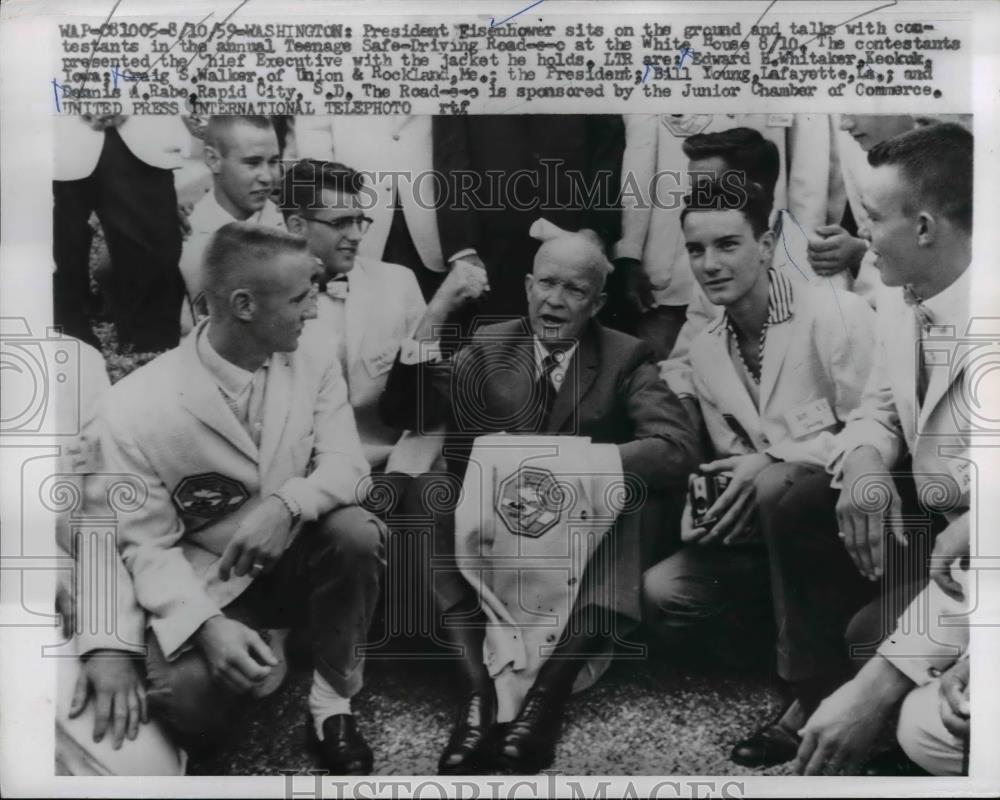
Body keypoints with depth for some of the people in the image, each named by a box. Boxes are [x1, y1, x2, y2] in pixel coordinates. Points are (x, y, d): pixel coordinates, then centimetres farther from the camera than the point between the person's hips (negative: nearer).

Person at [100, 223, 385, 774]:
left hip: (299, 558, 3)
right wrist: (208, 624, -31)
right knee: (190, 702, -27)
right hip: (211, 583, -2)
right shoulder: (136, 407, -20)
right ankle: (263, 659, 11)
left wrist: (286, 503, -36)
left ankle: (333, 699, -6)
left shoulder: (314, 364, -9)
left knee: (356, 531, -30)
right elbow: (146, 543, -15)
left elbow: (345, 462, -13)